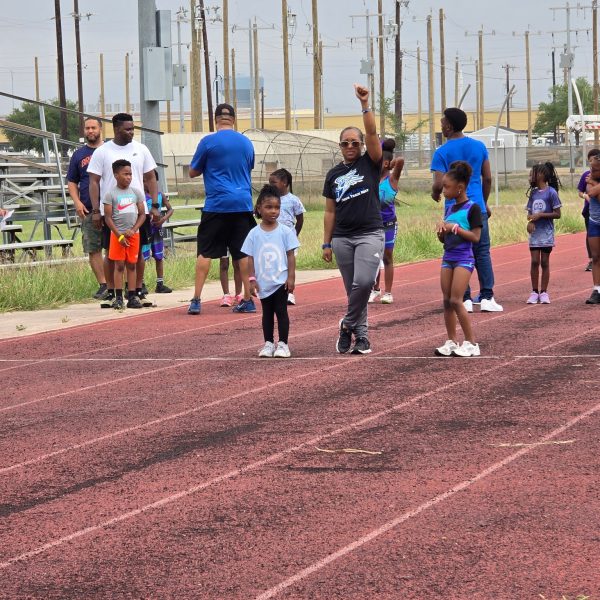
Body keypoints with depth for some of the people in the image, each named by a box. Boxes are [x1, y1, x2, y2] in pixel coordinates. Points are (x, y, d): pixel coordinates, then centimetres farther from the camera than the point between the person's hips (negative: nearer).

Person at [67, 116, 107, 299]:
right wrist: (77, 202, -2)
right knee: (93, 249, 0)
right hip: (88, 211, 2)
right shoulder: (78, 155, 12)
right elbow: (72, 182, 14)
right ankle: (103, 285, 7)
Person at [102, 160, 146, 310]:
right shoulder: (110, 194, -5)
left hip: (133, 234, 3)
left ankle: (132, 297, 7)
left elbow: (142, 214, 6)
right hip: (117, 234, -3)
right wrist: (119, 235, -12)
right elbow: (108, 217, -6)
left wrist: (133, 230, -8)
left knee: (132, 265, 5)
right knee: (119, 265, -2)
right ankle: (118, 297, 0)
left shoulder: (136, 192, 5)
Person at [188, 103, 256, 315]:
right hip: (242, 204, 3)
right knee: (243, 253, 7)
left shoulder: (208, 142, -5)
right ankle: (248, 300, 7)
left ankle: (196, 300, -4)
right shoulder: (246, 143, 8)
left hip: (216, 204, -3)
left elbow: (193, 172, 5)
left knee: (205, 252, 2)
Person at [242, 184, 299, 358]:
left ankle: (282, 344, 6)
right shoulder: (254, 234, -1)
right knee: (267, 313, 11)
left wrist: (291, 277, -7)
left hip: (281, 281, -2)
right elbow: (250, 257, 2)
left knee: (281, 311, 0)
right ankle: (268, 344, 19)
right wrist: (252, 279, -3)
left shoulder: (285, 232, -5)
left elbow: (290, 255, -2)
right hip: (263, 283, 2)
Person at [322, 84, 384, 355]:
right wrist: (326, 243, 9)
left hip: (370, 234, -3)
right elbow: (330, 211, 13)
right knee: (353, 288, 5)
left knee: (363, 282, -19)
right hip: (342, 238, 3)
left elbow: (372, 133, -12)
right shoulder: (334, 175, 12)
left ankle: (348, 324, -2)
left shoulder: (370, 163, 4)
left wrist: (365, 104, -21)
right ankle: (361, 335, 10)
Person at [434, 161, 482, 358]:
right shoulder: (449, 208, 13)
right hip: (448, 258, 7)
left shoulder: (472, 208, -9)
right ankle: (451, 342, 12)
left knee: (456, 300, -12)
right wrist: (442, 232, -3)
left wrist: (455, 227, -17)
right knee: (447, 301, 5)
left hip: (464, 258, -7)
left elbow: (476, 237, -14)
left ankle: (471, 343, -6)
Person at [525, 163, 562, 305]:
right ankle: (534, 292, 6)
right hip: (534, 233, 4)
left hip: (546, 234, -4)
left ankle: (544, 292, 9)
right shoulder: (533, 193, 8)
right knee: (534, 262, 1)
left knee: (544, 262, 2)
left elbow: (557, 214, -9)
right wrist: (530, 221, -11)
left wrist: (540, 215, -17)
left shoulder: (551, 192, -8)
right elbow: (529, 212, 10)